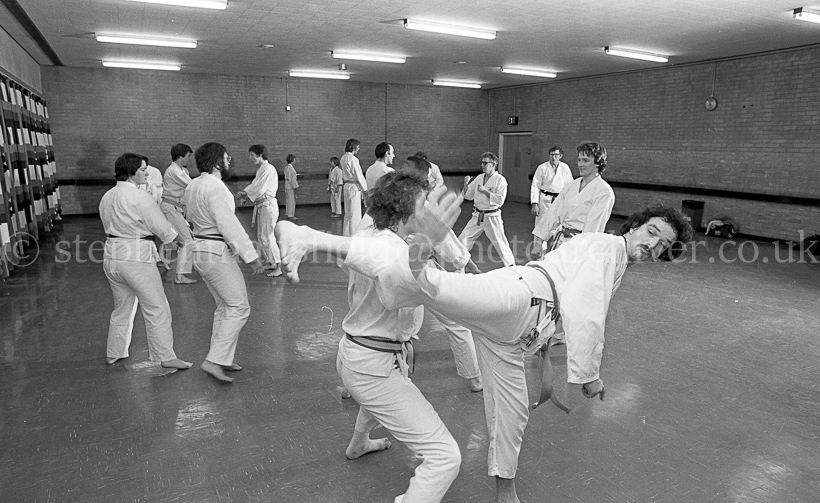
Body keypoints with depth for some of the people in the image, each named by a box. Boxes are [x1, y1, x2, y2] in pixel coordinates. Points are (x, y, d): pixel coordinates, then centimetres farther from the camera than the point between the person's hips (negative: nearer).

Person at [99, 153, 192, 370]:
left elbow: (111, 226, 15)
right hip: (136, 258, -8)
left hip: (112, 256, 9)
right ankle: (165, 357, 7)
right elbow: (162, 228, -12)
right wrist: (183, 240, 3)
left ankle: (113, 354, 34)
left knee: (122, 308, 23)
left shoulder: (106, 197, 8)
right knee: (157, 309, 1)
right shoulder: (140, 197, -16)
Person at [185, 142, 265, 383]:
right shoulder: (215, 187, -19)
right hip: (218, 253, -10)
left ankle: (221, 359, 24)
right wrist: (251, 255, -20)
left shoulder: (193, 186, 12)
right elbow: (229, 224, -23)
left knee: (225, 306, 17)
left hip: (201, 251, 10)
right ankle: (214, 360, -4)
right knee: (239, 307, -4)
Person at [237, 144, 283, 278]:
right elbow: (255, 186, 19)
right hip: (261, 206, 10)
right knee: (261, 236, 15)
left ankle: (277, 266, -3)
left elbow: (260, 189, -18)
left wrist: (245, 194, -5)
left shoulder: (268, 169, -14)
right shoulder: (261, 169, 16)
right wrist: (244, 193, 1)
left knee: (267, 236, -9)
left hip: (268, 204, -10)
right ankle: (268, 262, 26)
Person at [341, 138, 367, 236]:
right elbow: (359, 175, -14)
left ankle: (346, 234, 23)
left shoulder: (343, 158, 10)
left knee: (348, 213, 16)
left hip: (346, 186, 9)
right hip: (354, 187, -9)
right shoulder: (353, 159, -17)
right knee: (355, 213, -4)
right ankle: (354, 235, -1)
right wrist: (365, 189, -6)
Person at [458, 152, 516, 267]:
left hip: (492, 217, -6)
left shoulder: (500, 180, -10)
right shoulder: (479, 178, 8)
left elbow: (500, 200, -19)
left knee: (500, 243, -3)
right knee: (463, 238, 7)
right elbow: (468, 195, 12)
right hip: (477, 216, 6)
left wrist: (485, 191, -22)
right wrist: (466, 184, -6)